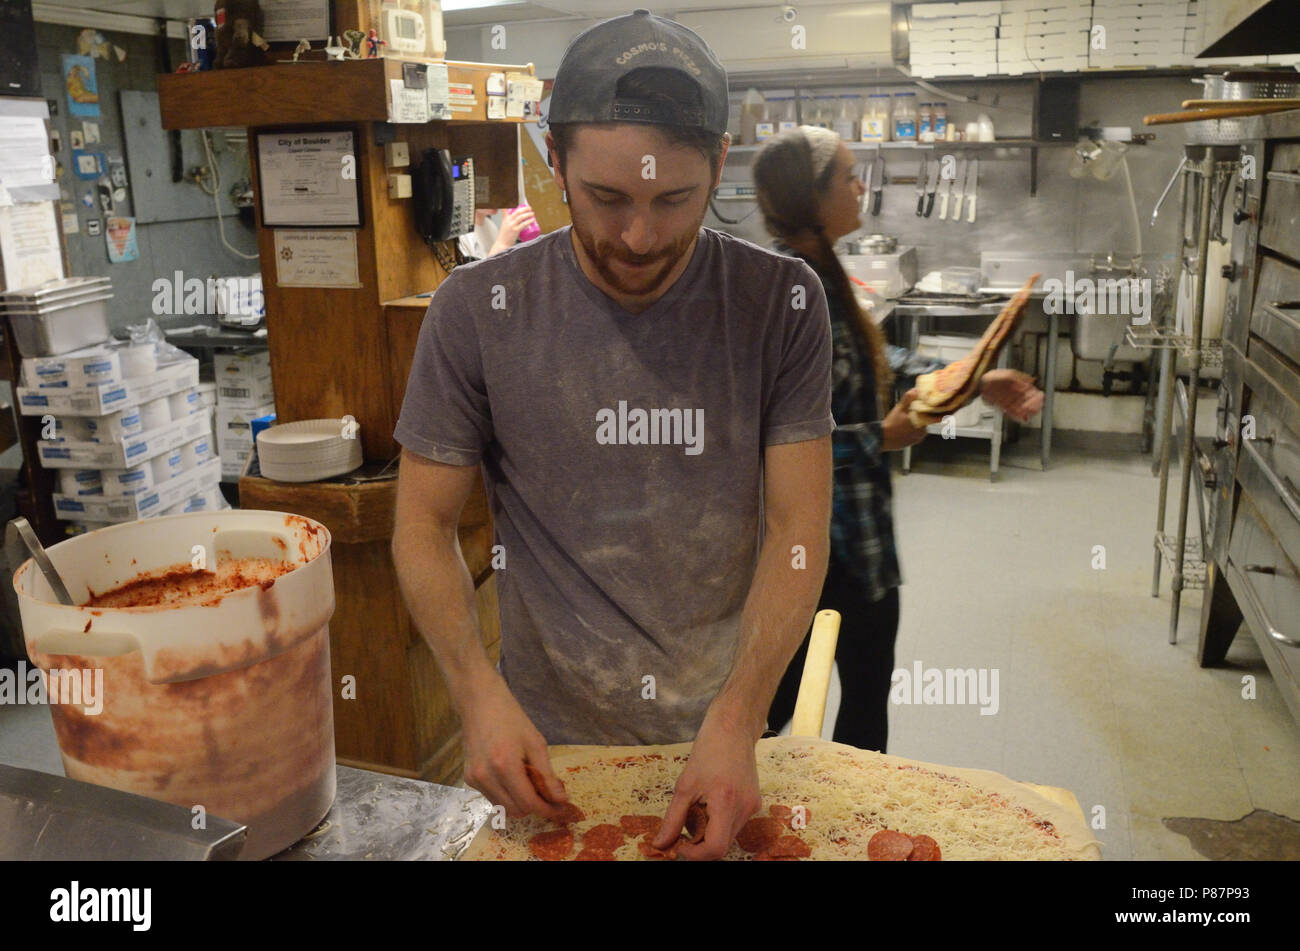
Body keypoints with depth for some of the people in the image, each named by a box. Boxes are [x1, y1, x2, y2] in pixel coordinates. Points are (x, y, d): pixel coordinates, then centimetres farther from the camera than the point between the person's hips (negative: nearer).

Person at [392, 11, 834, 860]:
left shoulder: (783, 303, -10)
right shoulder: (479, 311, -12)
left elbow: (799, 528, -13)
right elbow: (425, 525, -7)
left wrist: (738, 719, -24)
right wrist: (480, 694, -22)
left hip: (727, 735, 1)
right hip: (550, 744, 0)